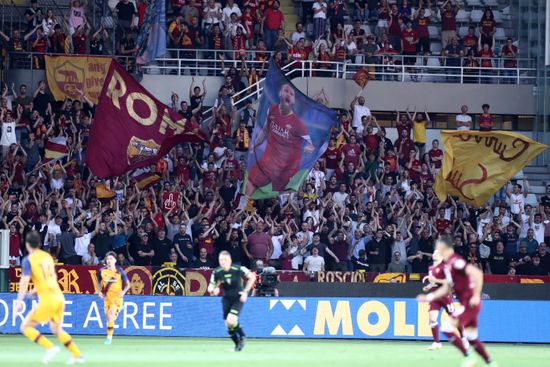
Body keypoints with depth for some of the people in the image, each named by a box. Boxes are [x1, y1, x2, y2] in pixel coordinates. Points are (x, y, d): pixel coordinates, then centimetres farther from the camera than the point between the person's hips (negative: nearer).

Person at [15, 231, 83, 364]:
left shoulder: (28, 260, -6)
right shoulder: (48, 256, 15)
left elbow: (25, 280, -17)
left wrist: (19, 301, -18)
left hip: (47, 300, -7)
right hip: (59, 297, 7)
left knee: (26, 327, 2)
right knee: (57, 329, 23)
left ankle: (50, 348, -12)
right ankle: (77, 355, 17)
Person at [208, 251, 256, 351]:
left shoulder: (238, 269, -18)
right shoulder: (217, 272, -9)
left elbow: (252, 277, -5)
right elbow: (211, 287, 1)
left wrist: (245, 291, -10)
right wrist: (213, 290, -24)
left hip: (238, 298, -4)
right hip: (226, 299, 4)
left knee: (231, 321, -23)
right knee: (228, 325, 2)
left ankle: (242, 336, 5)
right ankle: (238, 345, 23)